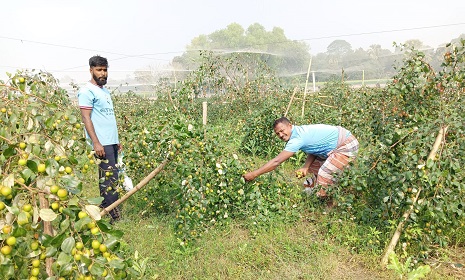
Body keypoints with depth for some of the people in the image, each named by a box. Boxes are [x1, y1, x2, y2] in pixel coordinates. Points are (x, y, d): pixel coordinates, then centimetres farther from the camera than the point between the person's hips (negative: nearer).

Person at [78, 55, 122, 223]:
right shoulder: (87, 91, -5)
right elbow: (86, 118, -12)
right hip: (102, 143, -8)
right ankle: (113, 215, -2)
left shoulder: (105, 91, 21)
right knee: (109, 178, -8)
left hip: (112, 142, 8)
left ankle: (104, 209, 20)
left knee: (111, 177, 10)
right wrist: (96, 142, -19)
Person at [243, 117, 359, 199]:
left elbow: (276, 161, -28)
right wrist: (305, 168, -11)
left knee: (324, 175, -16)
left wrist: (254, 174, -25)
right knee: (313, 168, 13)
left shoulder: (297, 139, -27)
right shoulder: (299, 131, 1)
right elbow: (314, 148, 4)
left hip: (347, 145, -10)